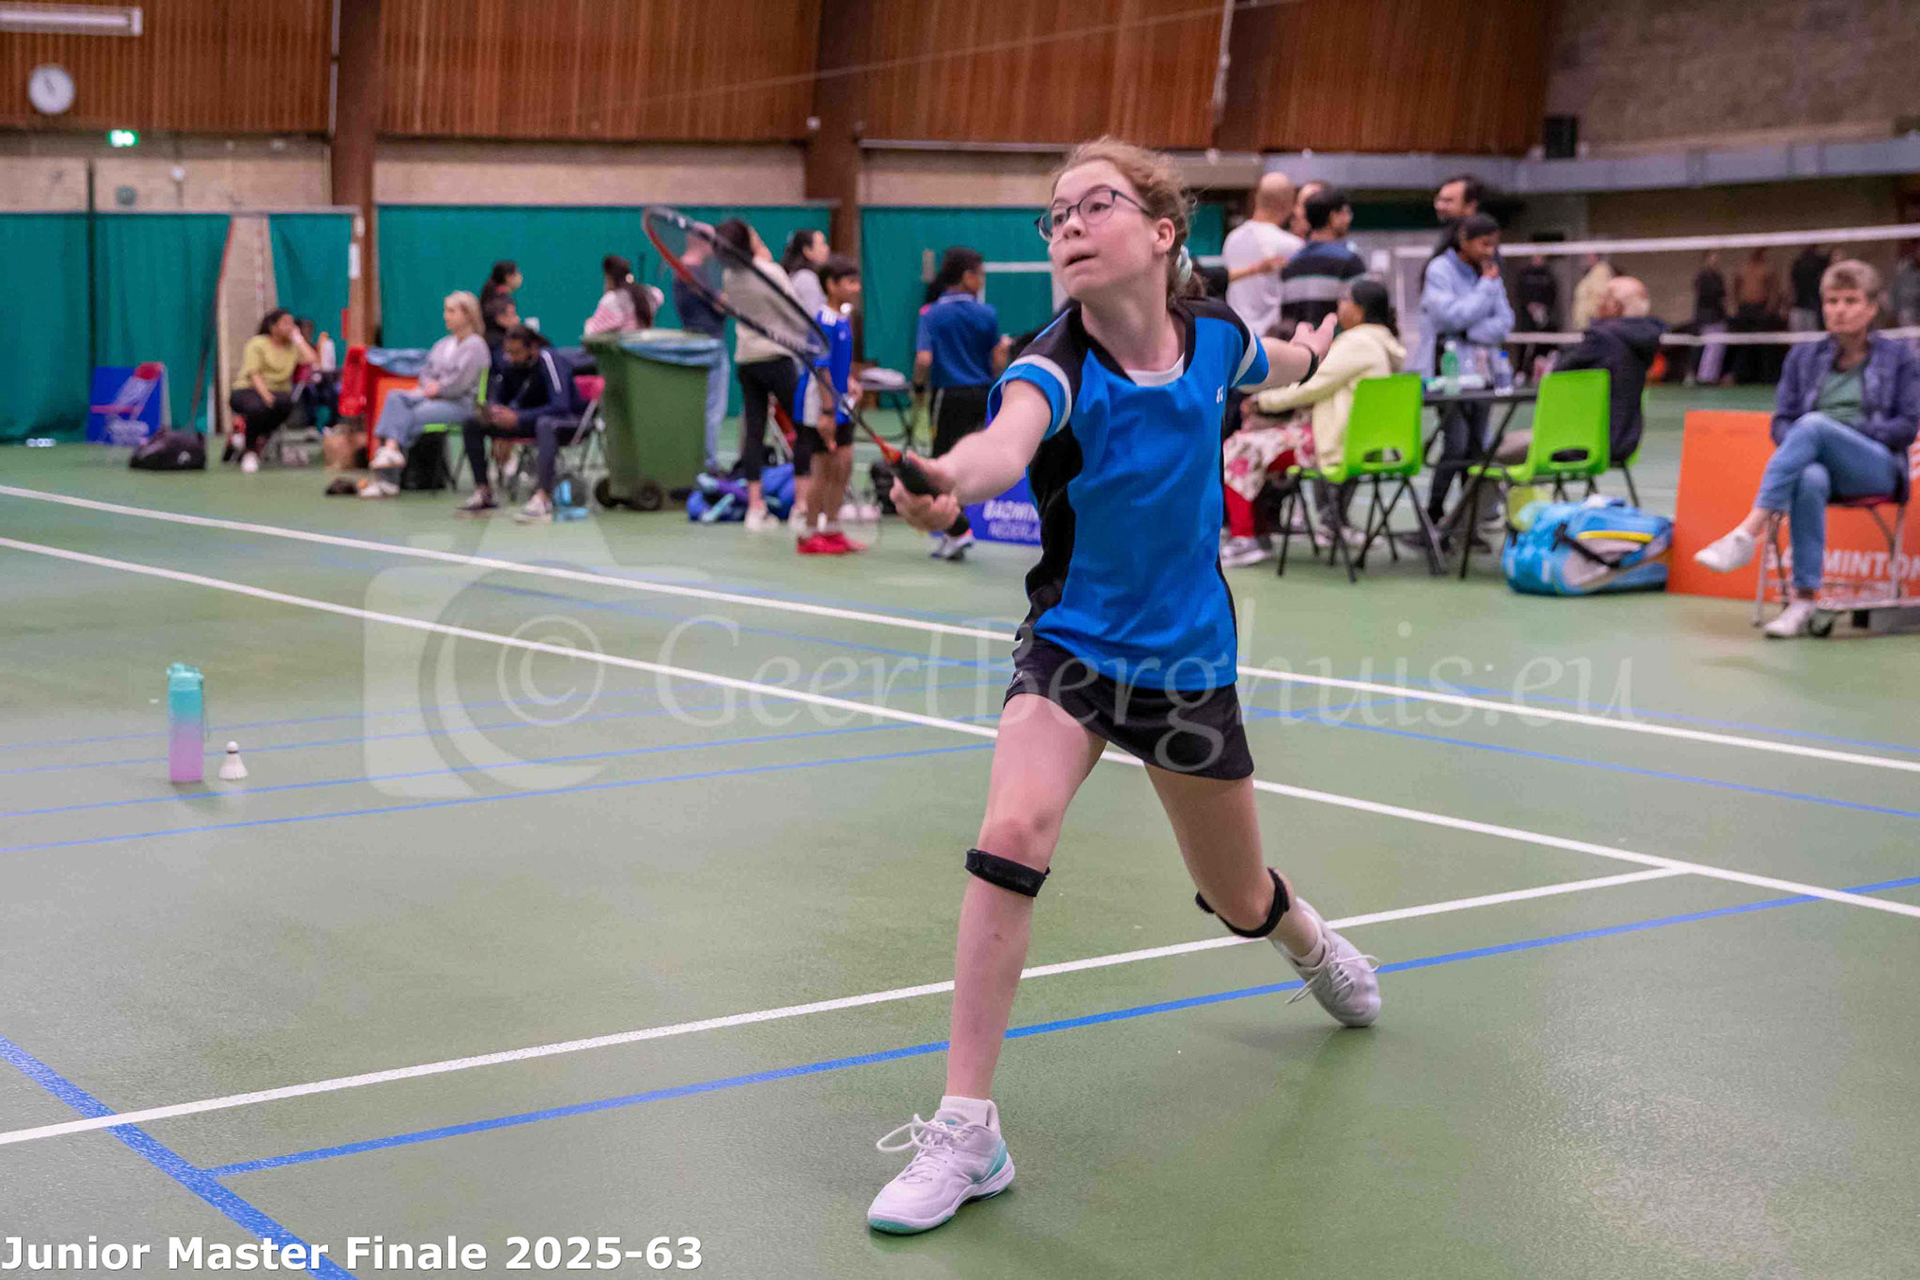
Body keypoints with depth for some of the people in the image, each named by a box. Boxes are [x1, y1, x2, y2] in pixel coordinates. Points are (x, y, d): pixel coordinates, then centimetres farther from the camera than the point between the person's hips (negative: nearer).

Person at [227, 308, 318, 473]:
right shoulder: (257, 343, 3)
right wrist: (266, 396, -26)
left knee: (287, 402, -35)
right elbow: (253, 374, -9)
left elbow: (312, 361, -4)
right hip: (247, 390, -3)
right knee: (257, 407, -39)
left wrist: (298, 338, 5)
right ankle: (249, 450, -13)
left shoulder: (292, 346, 15)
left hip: (277, 392, 3)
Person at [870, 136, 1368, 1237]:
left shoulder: (1213, 334, -12)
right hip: (1073, 646, -2)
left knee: (1242, 902, 17)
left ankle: (1312, 944, 58)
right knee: (1014, 831, -29)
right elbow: (1007, 440, -49)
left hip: (1189, 659, 3)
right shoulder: (1058, 368, -23)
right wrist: (950, 478, -68)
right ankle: (967, 1132, -19)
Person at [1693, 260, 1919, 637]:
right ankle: (1803, 600, -44)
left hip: (1876, 467, -2)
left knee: (1814, 424, -35)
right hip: (1816, 461, 2)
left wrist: (1849, 430, -8)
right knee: (1810, 480, -39)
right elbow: (1781, 422, 14)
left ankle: (1747, 533, -46)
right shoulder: (1804, 357, 21)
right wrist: (1800, 445, -9)